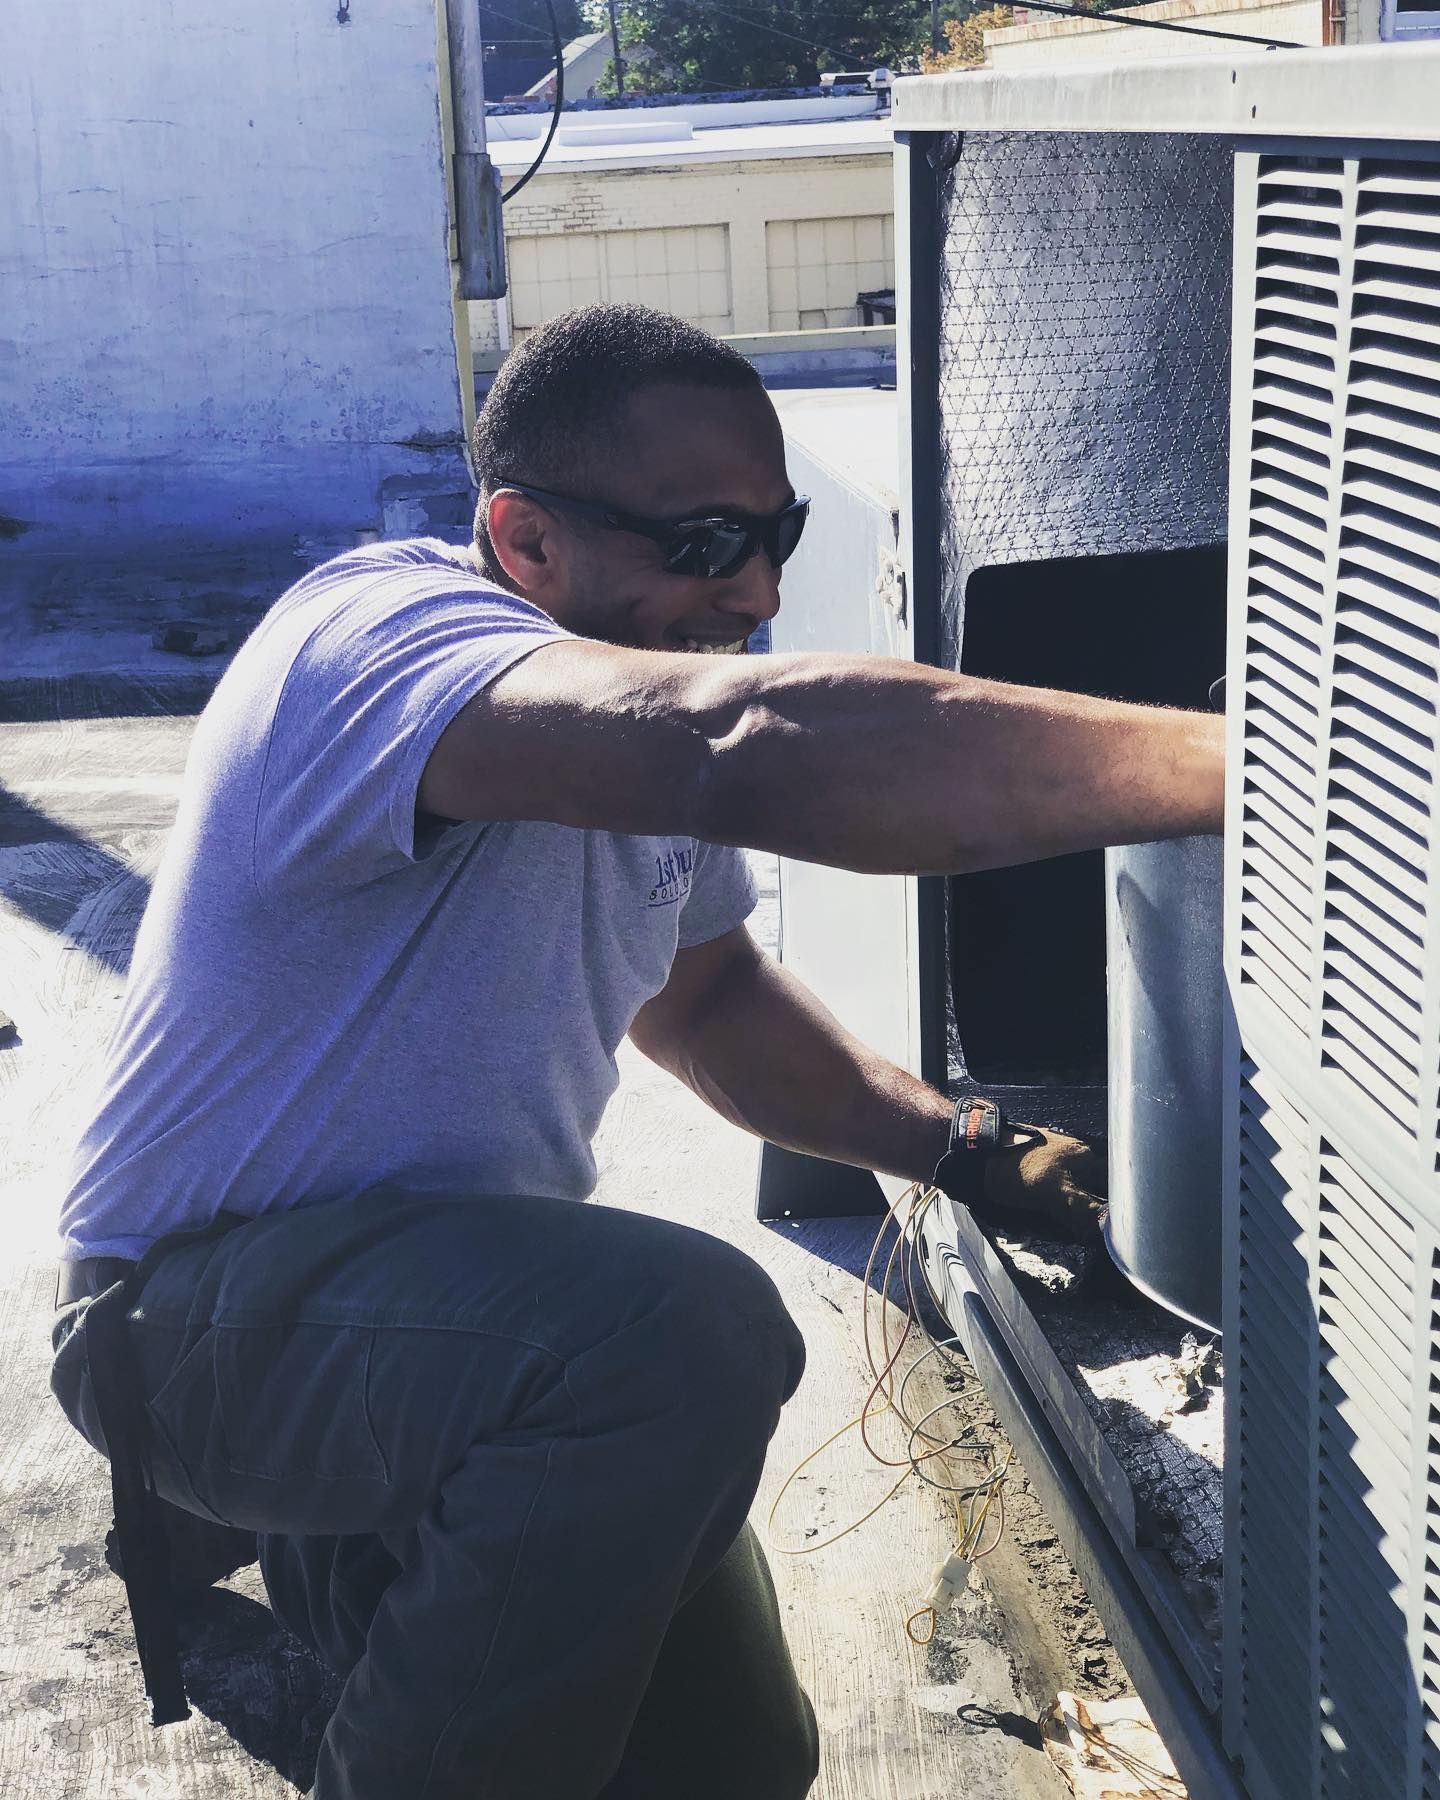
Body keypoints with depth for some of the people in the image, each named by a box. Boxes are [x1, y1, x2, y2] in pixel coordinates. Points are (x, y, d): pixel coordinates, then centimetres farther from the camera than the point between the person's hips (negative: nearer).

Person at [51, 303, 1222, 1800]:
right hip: (212, 1308, -8)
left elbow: (702, 993, 21)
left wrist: (953, 1140, 7)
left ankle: (346, 1564, 28)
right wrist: (1249, 760, -50)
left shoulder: (650, 702, 5)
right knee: (685, 1328, -35)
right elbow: (752, 750, -45)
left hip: (473, 1286, 9)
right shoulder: (384, 638, -26)